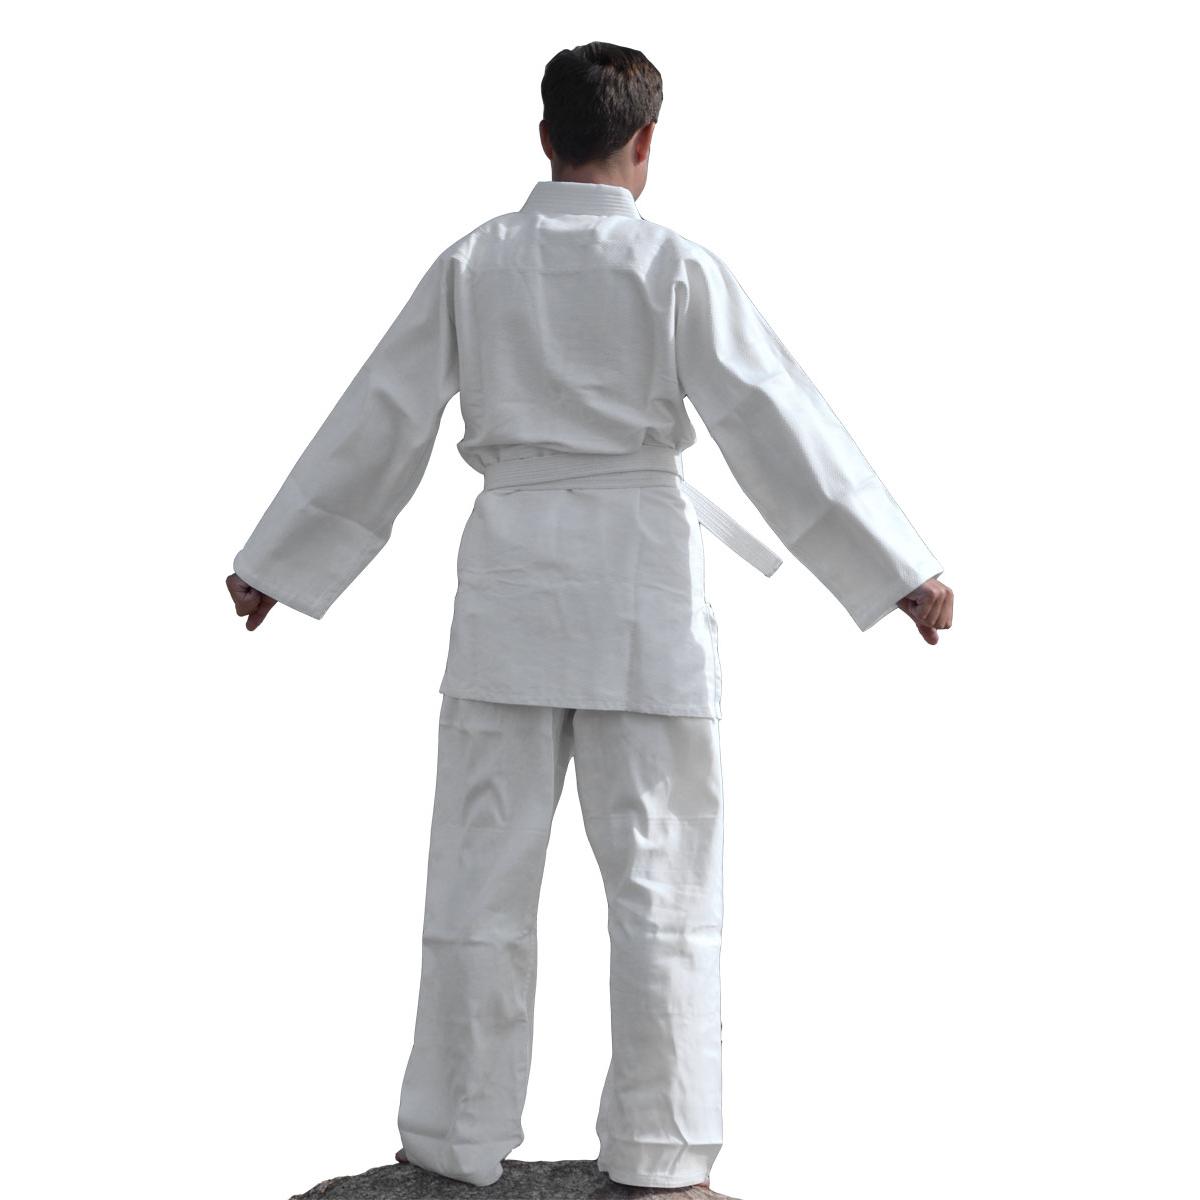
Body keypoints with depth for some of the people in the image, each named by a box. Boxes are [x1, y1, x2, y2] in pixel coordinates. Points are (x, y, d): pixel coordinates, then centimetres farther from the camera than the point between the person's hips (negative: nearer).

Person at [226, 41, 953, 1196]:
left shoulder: (473, 264, 4)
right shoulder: (675, 266, -5)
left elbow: (377, 423, 8)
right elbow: (778, 422, -8)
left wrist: (275, 564, 17)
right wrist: (900, 571, -4)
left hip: (512, 572, 3)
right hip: (641, 576, -2)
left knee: (483, 865, 10)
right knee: (660, 870, 5)